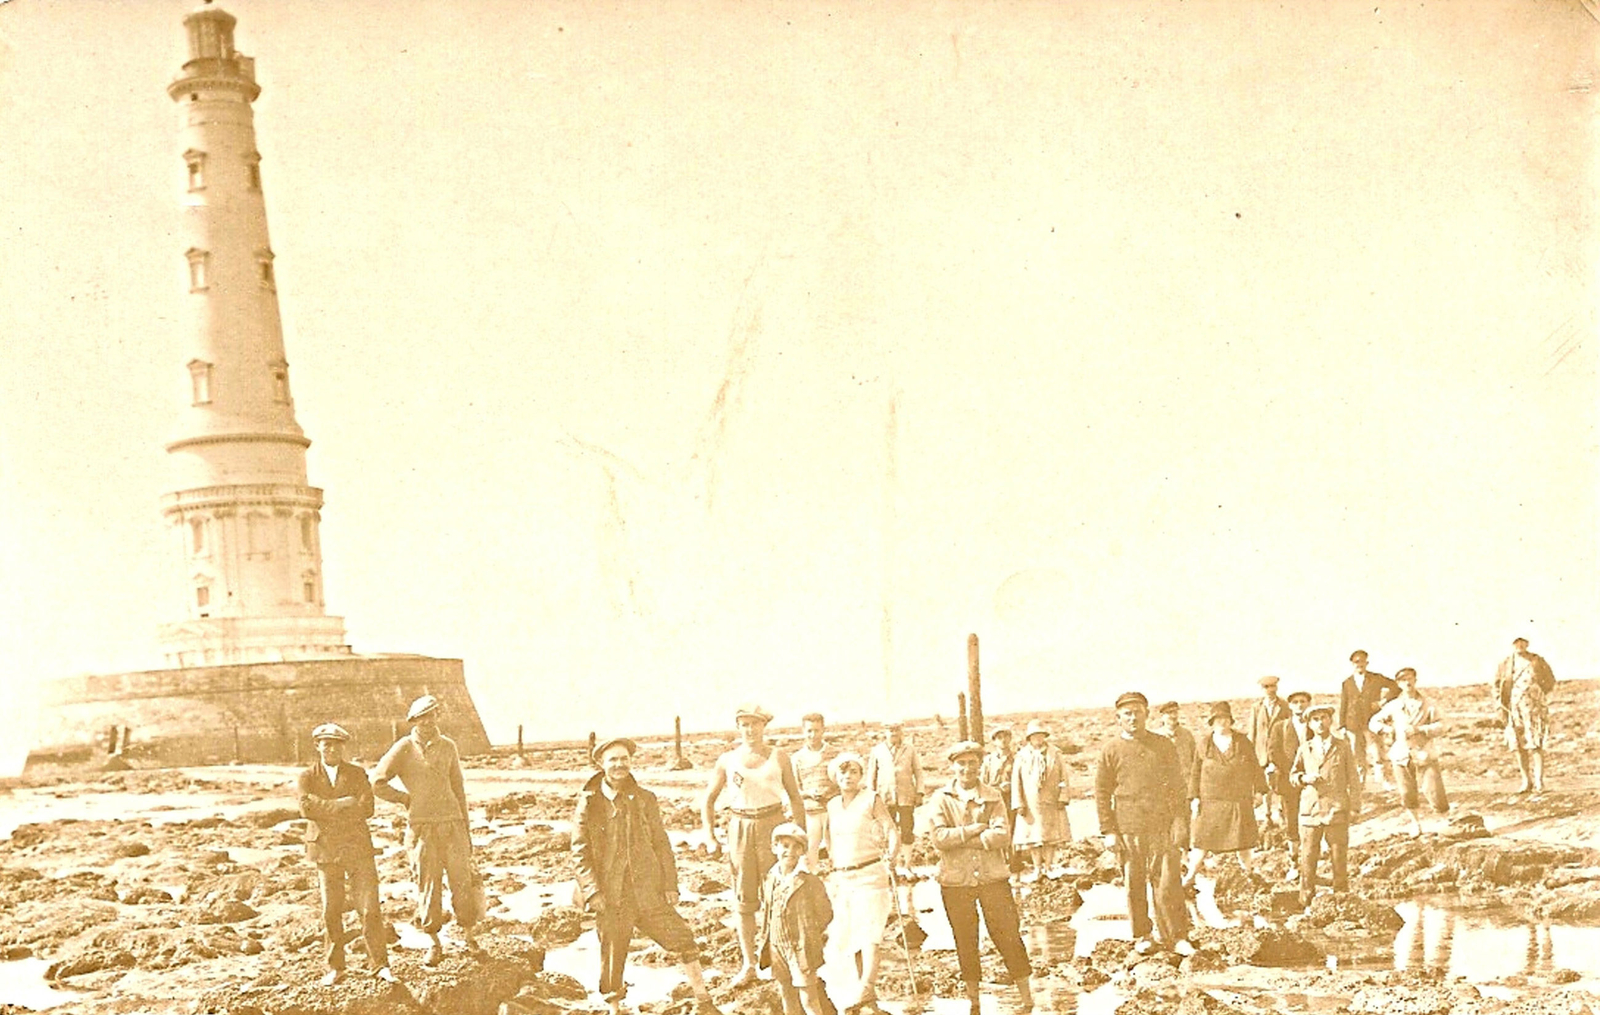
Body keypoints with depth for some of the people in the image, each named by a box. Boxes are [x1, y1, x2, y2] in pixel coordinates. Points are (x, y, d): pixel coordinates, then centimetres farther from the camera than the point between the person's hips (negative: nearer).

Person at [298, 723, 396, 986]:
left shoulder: (357, 774, 8)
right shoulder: (307, 777, 6)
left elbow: (366, 808, -7)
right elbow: (307, 808, -13)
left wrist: (326, 810, -10)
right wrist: (344, 805, -15)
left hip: (357, 848, 0)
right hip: (325, 852, 0)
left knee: (370, 909, -5)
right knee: (331, 912, 3)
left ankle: (380, 964, 1)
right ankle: (335, 968, 13)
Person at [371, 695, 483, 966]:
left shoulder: (447, 746, 9)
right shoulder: (404, 748, -1)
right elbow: (377, 783, -1)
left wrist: (465, 829, 14)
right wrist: (407, 799, 0)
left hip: (451, 823, 2)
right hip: (422, 827, -2)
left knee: (462, 879, 2)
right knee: (428, 884, 2)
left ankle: (468, 936, 17)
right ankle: (434, 944, 12)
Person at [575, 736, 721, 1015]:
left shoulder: (645, 799, 6)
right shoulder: (589, 802, -1)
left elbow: (661, 844, 10)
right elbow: (579, 851, -2)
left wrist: (670, 885, 2)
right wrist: (592, 891, -12)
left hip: (648, 890, 2)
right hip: (611, 895, -2)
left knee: (683, 941, -3)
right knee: (612, 957, 4)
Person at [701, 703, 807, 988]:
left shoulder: (778, 756, 3)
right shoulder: (727, 760, 5)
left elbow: (794, 796, 9)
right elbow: (708, 799, 13)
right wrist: (710, 837, 4)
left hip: (773, 826, -1)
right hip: (740, 830, 1)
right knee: (744, 900, 5)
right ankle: (749, 965, 12)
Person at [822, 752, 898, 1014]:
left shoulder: (872, 800, -3)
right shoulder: (832, 806, 13)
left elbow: (893, 832, -8)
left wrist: (889, 859, -23)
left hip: (869, 875, -6)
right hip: (841, 878, 6)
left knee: (868, 933, -18)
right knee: (848, 937, 6)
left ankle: (866, 988, -30)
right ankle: (867, 992, 14)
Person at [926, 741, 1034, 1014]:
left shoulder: (993, 798, 4)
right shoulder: (941, 799, 2)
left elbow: (1002, 836, -10)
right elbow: (938, 837, -12)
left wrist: (962, 840, -14)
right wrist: (975, 829, -14)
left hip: (993, 877, 0)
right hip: (955, 880, 0)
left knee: (1008, 935, 0)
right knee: (965, 941, 8)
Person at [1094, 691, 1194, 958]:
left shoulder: (1164, 745, 8)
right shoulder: (1110, 750, 3)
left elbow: (1177, 785, 12)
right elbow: (1102, 793, 4)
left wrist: (1177, 820, 3)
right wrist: (1108, 831, -1)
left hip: (1161, 826, 0)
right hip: (1128, 830, 0)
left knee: (1168, 883, -4)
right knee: (1134, 886, 5)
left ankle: (1176, 936, 4)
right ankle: (1142, 937, 17)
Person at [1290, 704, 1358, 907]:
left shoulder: (1343, 747, 7)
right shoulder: (1305, 749, 9)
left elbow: (1353, 776, 10)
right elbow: (1293, 774, 17)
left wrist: (1352, 803, 2)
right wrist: (1304, 778, -5)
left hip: (1337, 810, -1)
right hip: (1310, 811, 1)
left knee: (1340, 856, 2)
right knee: (1308, 856, -1)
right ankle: (1306, 901, 8)